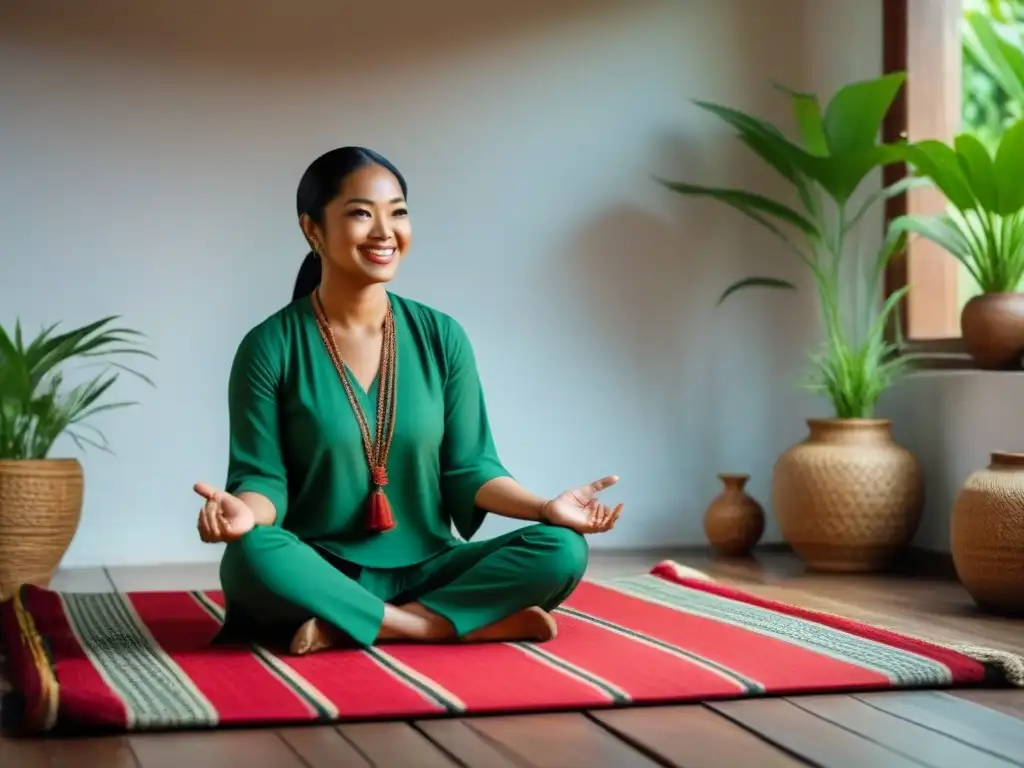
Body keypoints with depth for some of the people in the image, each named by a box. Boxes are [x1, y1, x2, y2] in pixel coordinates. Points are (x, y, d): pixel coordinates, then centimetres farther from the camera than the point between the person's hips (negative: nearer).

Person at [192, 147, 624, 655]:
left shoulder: (441, 337, 4)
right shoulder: (270, 347, -4)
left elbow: (468, 468, 4)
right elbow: (263, 477, -6)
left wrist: (546, 506, -14)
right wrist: (245, 511, -30)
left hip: (425, 571, 3)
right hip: (319, 576, -3)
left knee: (561, 550, -20)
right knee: (250, 557, -36)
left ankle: (349, 628, -21)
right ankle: (480, 621, -25)